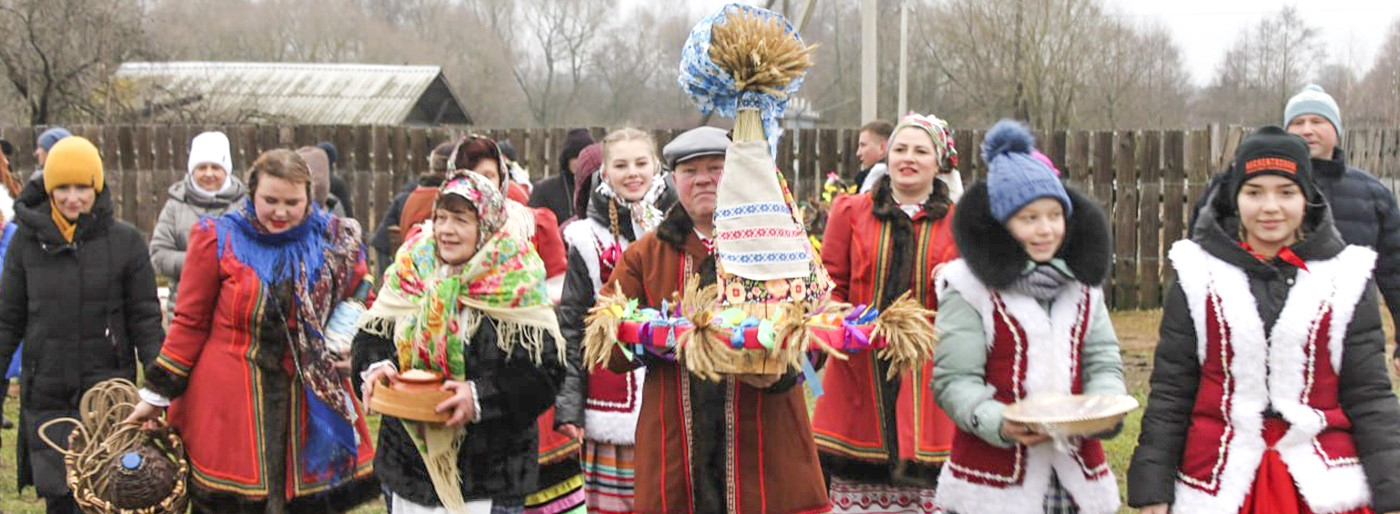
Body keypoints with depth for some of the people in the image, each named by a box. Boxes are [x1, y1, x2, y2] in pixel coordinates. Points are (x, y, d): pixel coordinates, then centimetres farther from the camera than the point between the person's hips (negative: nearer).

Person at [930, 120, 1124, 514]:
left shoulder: (1082, 283, 13)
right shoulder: (968, 286, -4)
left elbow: (1103, 363, 9)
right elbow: (954, 380, -9)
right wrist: (999, 424, -26)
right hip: (995, 478, -4)